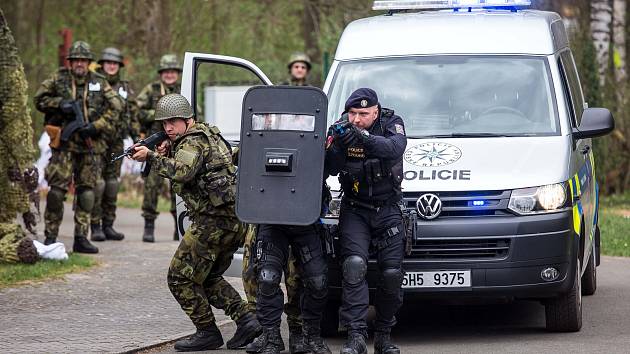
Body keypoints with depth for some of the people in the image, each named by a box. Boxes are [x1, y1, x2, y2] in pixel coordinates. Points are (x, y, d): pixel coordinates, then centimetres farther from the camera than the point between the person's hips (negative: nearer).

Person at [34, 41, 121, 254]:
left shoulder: (100, 83, 9)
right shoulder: (58, 79, 6)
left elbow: (114, 108, 5)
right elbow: (39, 99, 7)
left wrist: (96, 126, -8)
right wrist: (59, 104, -11)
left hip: (91, 145, 2)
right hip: (64, 144, -2)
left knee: (86, 191, 4)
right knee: (57, 190, -7)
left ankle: (81, 238, 8)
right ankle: (50, 237, 0)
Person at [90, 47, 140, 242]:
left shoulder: (125, 88, 14)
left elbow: (133, 114, 17)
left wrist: (136, 136, 10)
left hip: (117, 141, 5)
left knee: (112, 183, 7)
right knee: (97, 182, -9)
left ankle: (108, 225, 13)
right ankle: (95, 226, -5)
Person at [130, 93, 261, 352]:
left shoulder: (193, 141, -10)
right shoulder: (207, 134, 21)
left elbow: (183, 172, -29)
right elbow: (186, 170, 25)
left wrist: (152, 157, -31)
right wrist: (166, 154, 9)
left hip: (213, 221, -10)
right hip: (235, 221, 10)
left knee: (180, 278, -1)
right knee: (209, 277, 22)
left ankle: (207, 333, 2)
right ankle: (246, 319, 10)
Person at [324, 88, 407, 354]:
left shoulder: (392, 123, -6)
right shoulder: (341, 130, -3)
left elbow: (394, 148, -29)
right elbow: (331, 168, -13)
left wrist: (361, 139, -43)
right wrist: (335, 144, -33)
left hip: (387, 210, 0)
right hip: (354, 210, 0)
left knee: (392, 273, -3)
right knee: (354, 265, -20)